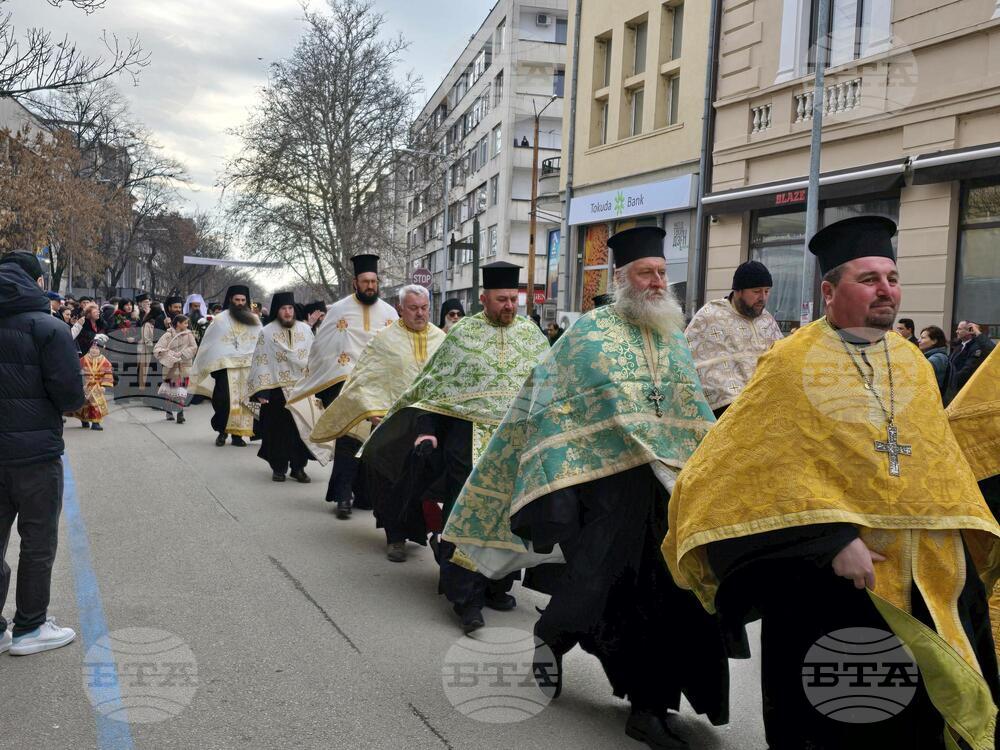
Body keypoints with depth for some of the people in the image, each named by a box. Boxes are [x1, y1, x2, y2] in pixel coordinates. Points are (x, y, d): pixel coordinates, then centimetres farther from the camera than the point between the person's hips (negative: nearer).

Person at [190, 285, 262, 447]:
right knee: (224, 400, -9)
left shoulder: (254, 320, 11)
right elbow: (208, 344, 5)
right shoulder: (220, 320, 4)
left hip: (247, 367, 2)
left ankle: (237, 434, 6)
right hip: (225, 366, -2)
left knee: (243, 401, -1)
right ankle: (222, 431, 8)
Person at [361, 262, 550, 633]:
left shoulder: (531, 333, 7)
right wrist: (427, 429, -9)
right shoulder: (463, 334, -2)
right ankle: (466, 598, 5)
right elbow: (436, 383, -1)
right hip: (468, 437, -3)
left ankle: (496, 586, 25)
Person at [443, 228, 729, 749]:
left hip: (663, 482, 6)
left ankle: (649, 706, 13)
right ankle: (548, 639, 26)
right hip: (605, 477, -6)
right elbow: (616, 407, -14)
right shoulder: (594, 330, -5)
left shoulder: (671, 336, 16)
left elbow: (692, 409, 17)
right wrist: (668, 459, -18)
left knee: (661, 593, 4)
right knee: (599, 579, -3)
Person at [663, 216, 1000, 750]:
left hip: (922, 575, 6)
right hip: (822, 574, -5)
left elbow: (940, 463, 17)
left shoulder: (914, 364, 8)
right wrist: (834, 539, -22)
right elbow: (767, 471, -15)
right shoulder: (792, 363, -10)